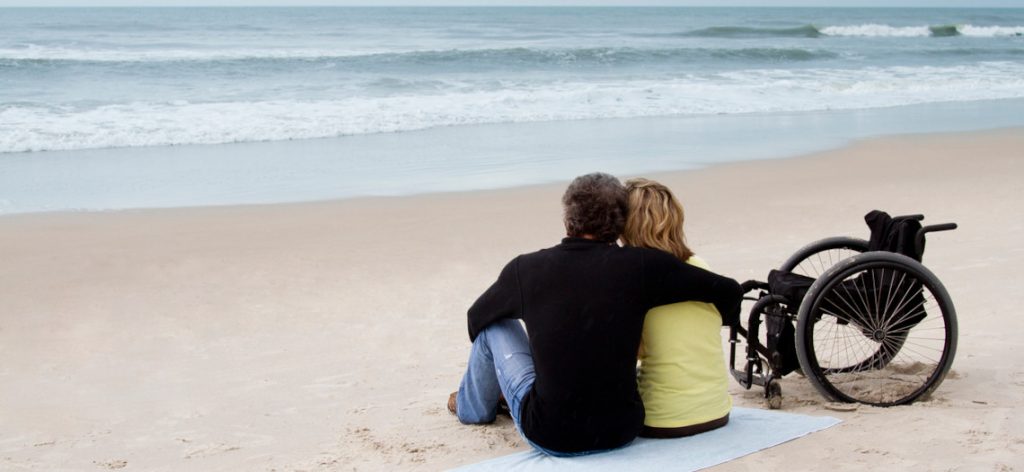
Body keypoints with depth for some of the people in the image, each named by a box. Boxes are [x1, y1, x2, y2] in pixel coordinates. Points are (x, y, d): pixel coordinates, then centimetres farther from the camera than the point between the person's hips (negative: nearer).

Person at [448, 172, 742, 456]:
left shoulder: (525, 269, -8)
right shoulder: (640, 266, -11)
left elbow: (476, 317, 12)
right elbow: (729, 292, -4)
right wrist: (721, 319, 21)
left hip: (551, 437, -1)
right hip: (621, 433, 2)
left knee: (496, 325, 19)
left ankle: (474, 406, 47)